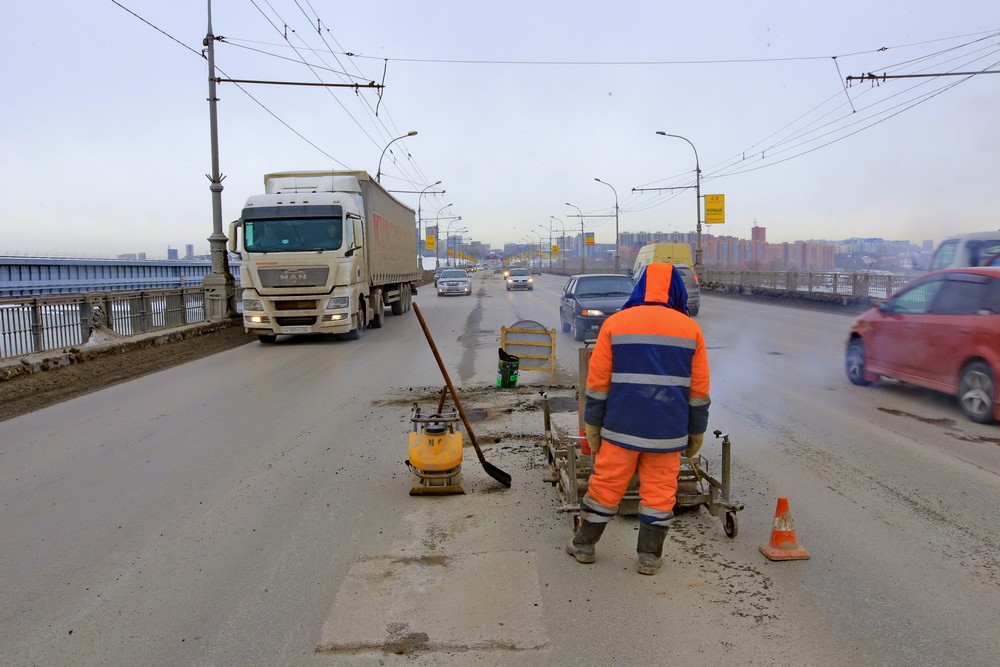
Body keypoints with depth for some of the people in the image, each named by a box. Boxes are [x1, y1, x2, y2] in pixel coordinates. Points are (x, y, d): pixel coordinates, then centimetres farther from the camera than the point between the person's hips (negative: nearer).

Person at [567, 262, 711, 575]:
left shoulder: (615, 323, -1)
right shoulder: (690, 328, 2)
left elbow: (597, 382, -1)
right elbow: (699, 389, 5)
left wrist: (592, 425, 8)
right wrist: (696, 432, 15)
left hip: (621, 426, 0)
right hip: (668, 430, 1)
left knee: (606, 484, 10)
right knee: (660, 490, 10)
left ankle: (584, 545, 24)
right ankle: (650, 556, 19)